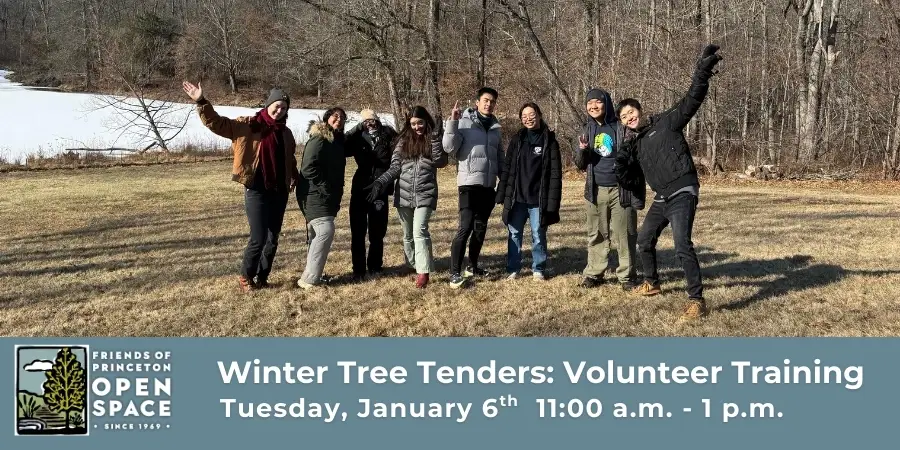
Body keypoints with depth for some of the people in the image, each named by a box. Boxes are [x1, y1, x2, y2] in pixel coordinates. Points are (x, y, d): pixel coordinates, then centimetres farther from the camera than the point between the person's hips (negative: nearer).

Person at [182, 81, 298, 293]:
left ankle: (262, 277, 24)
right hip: (256, 191, -5)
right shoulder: (247, 126, -4)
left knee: (273, 238, 10)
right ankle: (246, 276, 15)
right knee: (258, 238, -6)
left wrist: (295, 178, 16)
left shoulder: (285, 133, 12)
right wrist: (201, 102, -24)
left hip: (279, 192, 6)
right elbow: (216, 123, -12)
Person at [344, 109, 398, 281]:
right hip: (360, 189, 0)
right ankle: (358, 269, 12)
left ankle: (375, 266, 25)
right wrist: (358, 128, -19)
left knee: (378, 232, 10)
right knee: (358, 232, 3)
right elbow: (342, 148, -17)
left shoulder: (388, 135, 0)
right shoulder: (358, 137, 1)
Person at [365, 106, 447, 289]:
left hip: (425, 193, -3)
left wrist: (435, 139, -15)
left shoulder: (433, 138, 5)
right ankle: (413, 267, 25)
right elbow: (395, 167, 5)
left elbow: (440, 161, -10)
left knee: (420, 231, -18)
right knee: (408, 234, 10)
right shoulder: (404, 140, 8)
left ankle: (423, 272, -19)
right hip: (404, 193, 3)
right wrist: (379, 183, -9)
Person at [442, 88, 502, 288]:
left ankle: (473, 266, 26)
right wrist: (452, 123, -22)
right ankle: (455, 273, -9)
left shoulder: (495, 127, 15)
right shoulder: (464, 122, -4)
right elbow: (449, 148, -13)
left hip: (488, 185, 6)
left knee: (480, 228, 12)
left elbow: (499, 158, 21)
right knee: (465, 227, -12)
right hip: (469, 184, -6)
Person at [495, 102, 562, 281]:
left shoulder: (549, 141, -1)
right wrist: (502, 194, 0)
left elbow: (555, 173, -5)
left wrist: (553, 200, -12)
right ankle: (513, 269, 19)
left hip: (538, 199, -2)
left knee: (538, 236, 7)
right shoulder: (516, 140, 8)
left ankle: (538, 270, 21)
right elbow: (506, 168, 7)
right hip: (517, 198, 3)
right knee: (514, 235, 8)